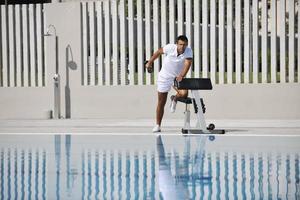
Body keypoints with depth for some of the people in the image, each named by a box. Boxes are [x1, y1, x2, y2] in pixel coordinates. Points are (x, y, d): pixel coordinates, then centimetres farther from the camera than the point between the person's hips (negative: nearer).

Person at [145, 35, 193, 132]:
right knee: (161, 103, 3)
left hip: (178, 78, 1)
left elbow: (187, 64, -34)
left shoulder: (189, 51, -20)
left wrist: (182, 76, -49)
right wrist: (149, 62, 6)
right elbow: (159, 51, -3)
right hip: (165, 77, -1)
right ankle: (157, 125, 17)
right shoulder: (170, 48, -21)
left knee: (184, 94, -27)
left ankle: (174, 99, 10)